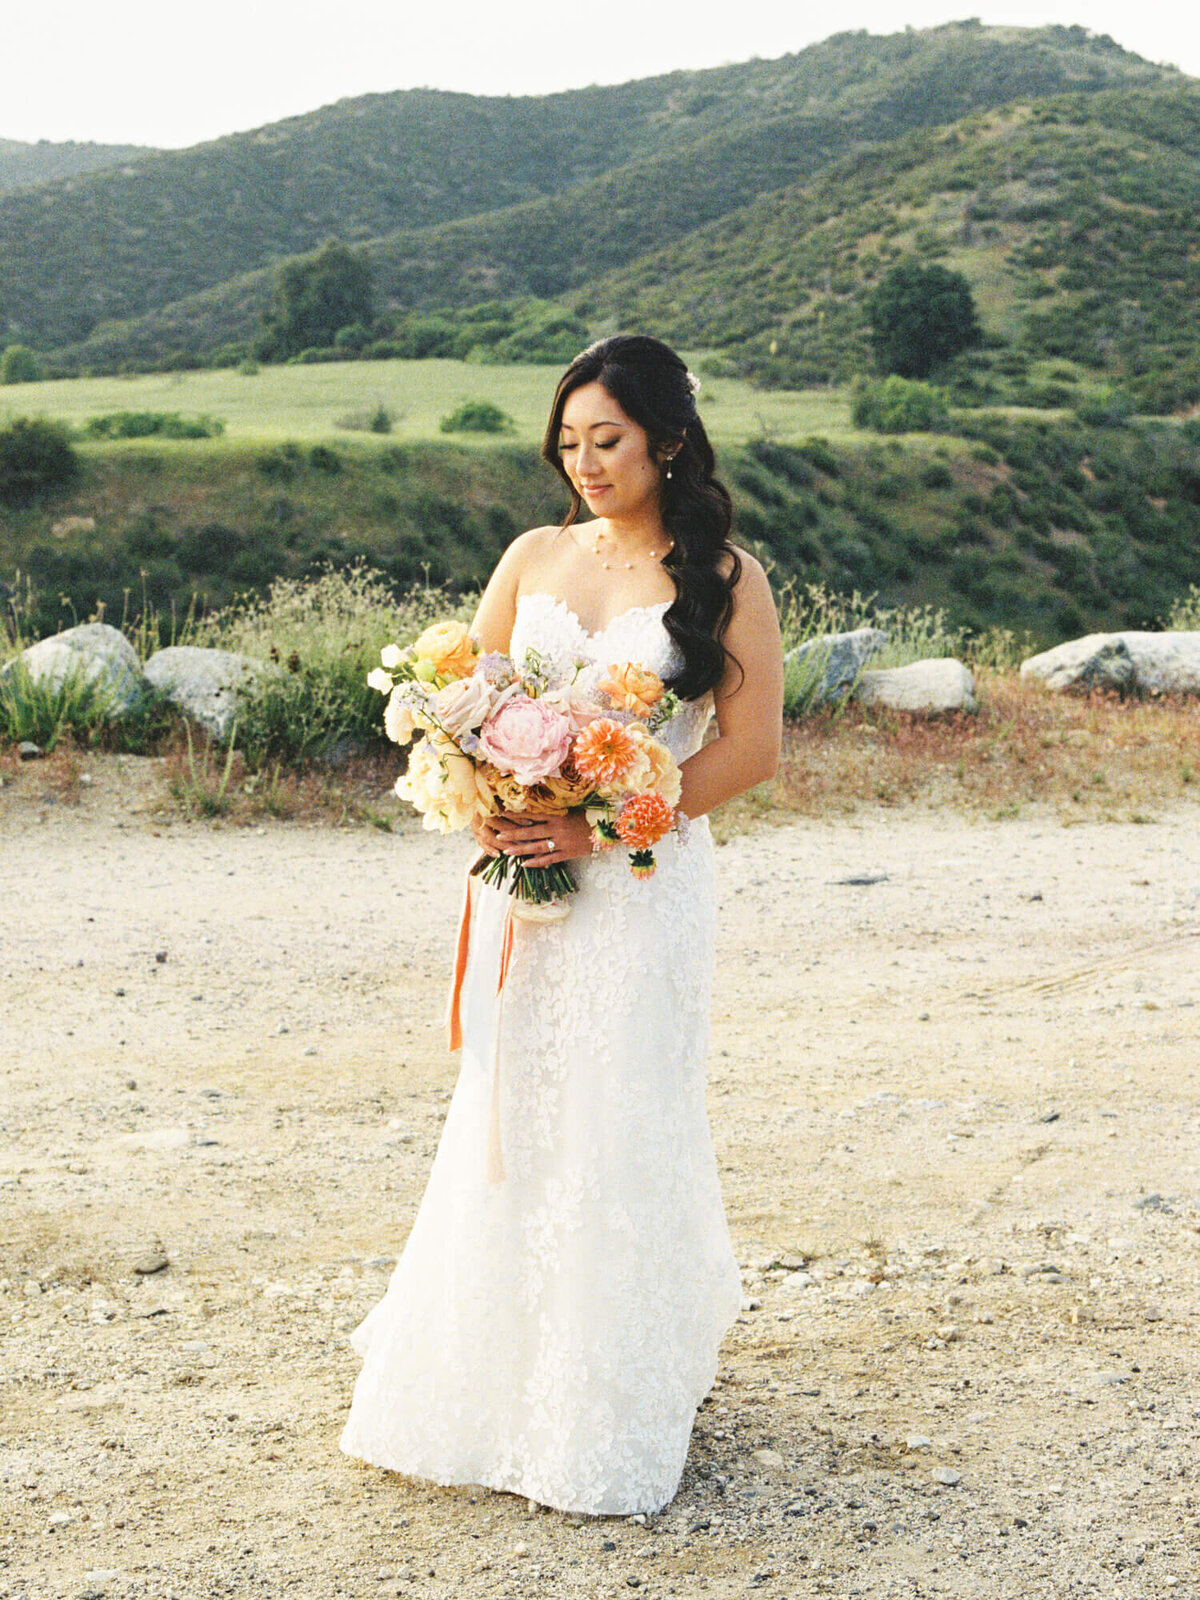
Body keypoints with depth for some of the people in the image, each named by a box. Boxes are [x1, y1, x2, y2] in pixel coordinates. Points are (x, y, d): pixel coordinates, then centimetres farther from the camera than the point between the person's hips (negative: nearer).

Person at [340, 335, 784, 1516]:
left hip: (643, 886, -4)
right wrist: (487, 806, -9)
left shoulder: (723, 576, -2)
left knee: (614, 1139, 1)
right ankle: (490, 1385, 25)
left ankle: (603, 1422, 15)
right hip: (524, 878, 4)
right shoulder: (534, 557, 11)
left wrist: (599, 827, -16)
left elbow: (751, 747, -7)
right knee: (509, 1128, 9)